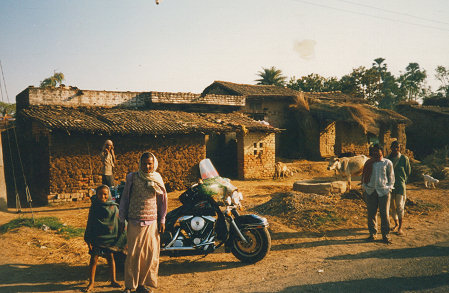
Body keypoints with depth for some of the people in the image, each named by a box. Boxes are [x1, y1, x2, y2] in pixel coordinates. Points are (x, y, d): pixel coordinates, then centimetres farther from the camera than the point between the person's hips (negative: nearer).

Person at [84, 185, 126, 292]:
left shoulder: (113, 207, 0)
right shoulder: (94, 207, -1)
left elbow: (118, 222, 6)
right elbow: (90, 223, 3)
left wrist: (120, 238, 3)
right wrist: (88, 240, -1)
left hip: (110, 238, 1)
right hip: (96, 238, 0)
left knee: (110, 258, 9)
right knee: (94, 259, 3)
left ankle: (113, 280, 23)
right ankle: (91, 282, 16)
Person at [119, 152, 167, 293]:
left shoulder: (157, 179, 7)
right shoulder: (132, 178, 0)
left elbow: (162, 200, 13)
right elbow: (125, 198, 5)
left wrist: (162, 220, 10)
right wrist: (122, 219, 3)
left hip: (152, 222, 3)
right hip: (135, 222, -2)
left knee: (151, 254, 4)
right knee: (133, 254, -1)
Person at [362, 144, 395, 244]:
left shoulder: (387, 163, 6)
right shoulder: (369, 163, 11)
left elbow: (391, 176, 11)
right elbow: (364, 175, 17)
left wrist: (389, 187, 2)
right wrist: (364, 186, 8)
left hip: (383, 191, -2)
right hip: (370, 191, 2)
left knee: (384, 213, -1)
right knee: (371, 213, 5)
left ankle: (385, 235, 9)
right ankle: (372, 233, 17)